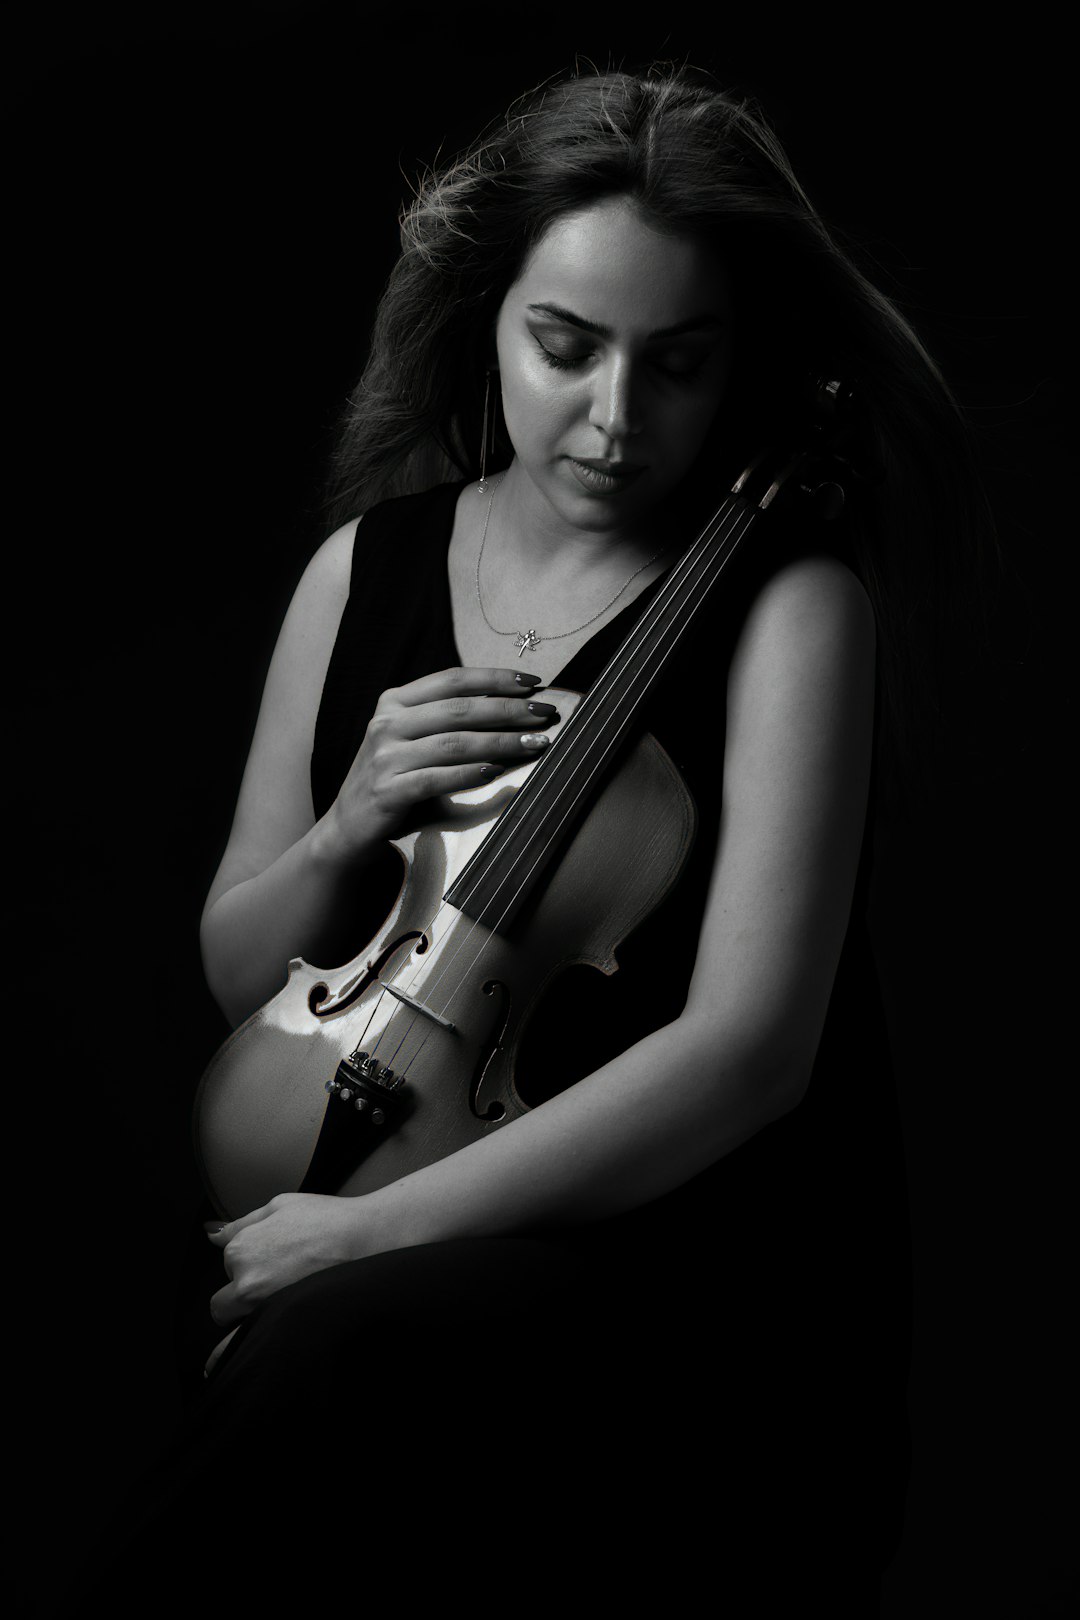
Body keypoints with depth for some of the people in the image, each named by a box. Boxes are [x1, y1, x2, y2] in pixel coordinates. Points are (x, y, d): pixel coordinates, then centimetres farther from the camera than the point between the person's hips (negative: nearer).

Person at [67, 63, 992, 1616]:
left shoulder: (787, 602, -9)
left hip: (710, 1259, -4)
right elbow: (240, 976, 14)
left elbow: (748, 1047, -19)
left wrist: (372, 1226, -20)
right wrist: (350, 830, -7)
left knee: (350, 1334, -33)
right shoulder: (367, 567, 7)